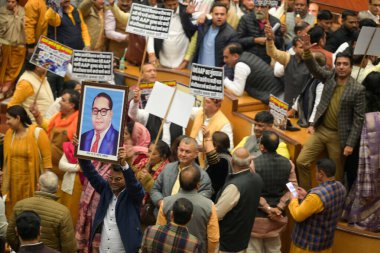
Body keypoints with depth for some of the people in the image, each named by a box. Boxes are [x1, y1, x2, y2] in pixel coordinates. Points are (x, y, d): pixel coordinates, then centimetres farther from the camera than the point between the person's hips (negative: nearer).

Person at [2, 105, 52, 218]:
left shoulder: (37, 133, -9)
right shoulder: (9, 134, 7)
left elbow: (47, 157, -10)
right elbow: (7, 159, 12)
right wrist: (5, 180, 10)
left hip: (32, 181, -5)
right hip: (14, 181, 5)